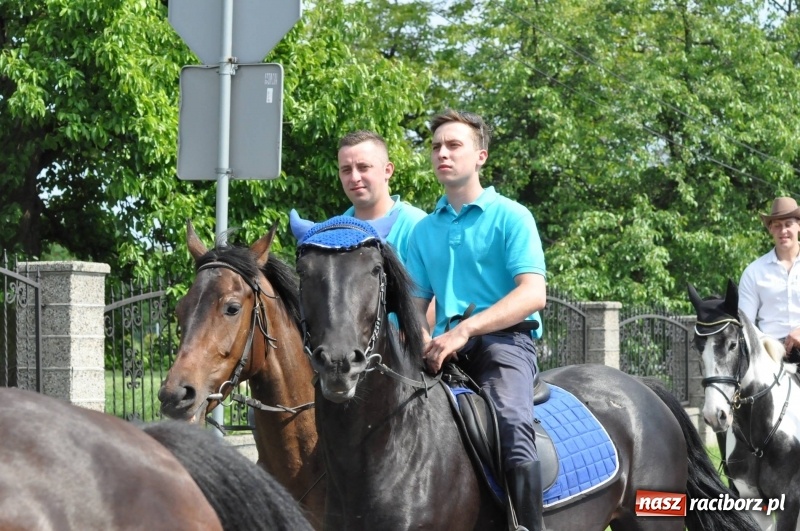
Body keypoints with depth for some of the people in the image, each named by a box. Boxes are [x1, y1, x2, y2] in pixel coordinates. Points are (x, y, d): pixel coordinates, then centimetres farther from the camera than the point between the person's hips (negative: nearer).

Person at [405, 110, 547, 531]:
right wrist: (419, 335, -7)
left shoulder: (510, 217, 3)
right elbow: (415, 302, 19)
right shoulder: (425, 231, 20)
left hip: (504, 337, -6)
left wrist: (465, 329, -21)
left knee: (511, 425, -33)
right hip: (445, 347, 6)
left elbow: (533, 294, -10)